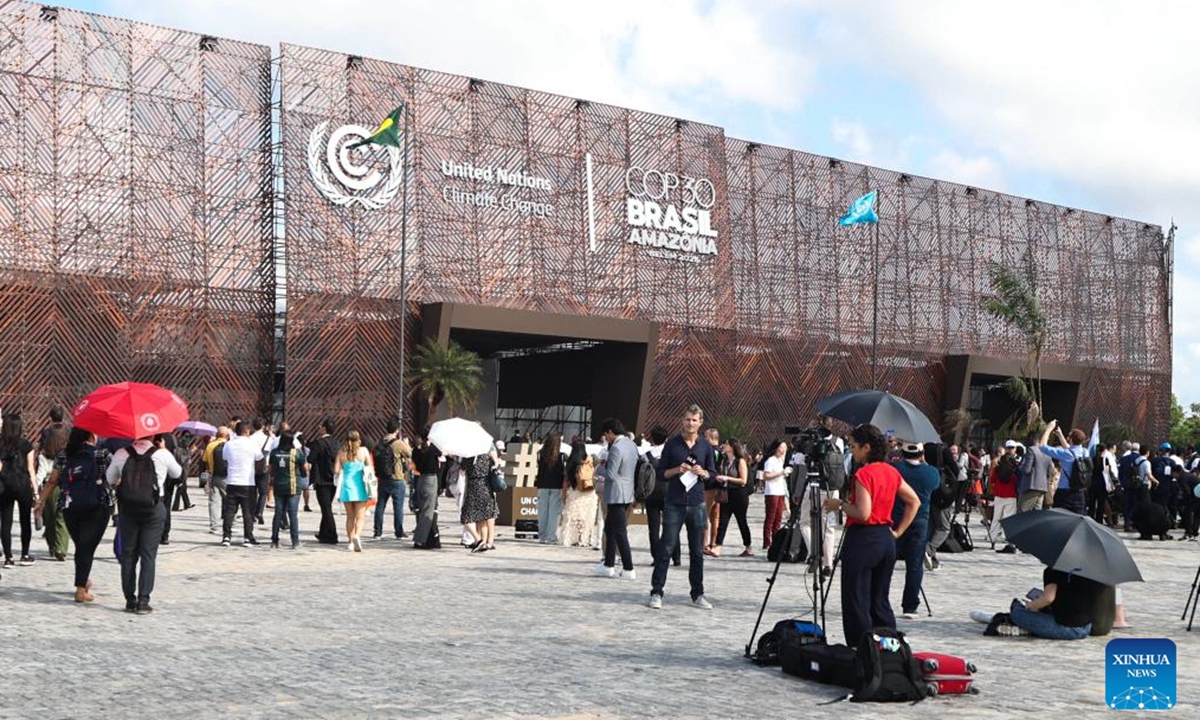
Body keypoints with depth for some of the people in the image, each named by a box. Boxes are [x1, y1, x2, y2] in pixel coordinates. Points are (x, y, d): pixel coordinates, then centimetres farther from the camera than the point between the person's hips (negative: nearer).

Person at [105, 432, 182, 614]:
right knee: (148, 555, 2)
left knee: (128, 555, 10)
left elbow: (110, 479, 12)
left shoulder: (121, 454, -1)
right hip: (153, 510, -2)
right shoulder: (162, 454, -5)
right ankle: (143, 600, -3)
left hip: (127, 509, 2)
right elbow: (177, 473, 12)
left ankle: (130, 600, 13)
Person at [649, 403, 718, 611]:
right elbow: (661, 473, 3)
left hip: (696, 504, 2)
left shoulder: (705, 446, 7)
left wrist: (702, 473, -8)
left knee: (697, 552, 7)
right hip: (674, 504, -2)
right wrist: (677, 470, -15)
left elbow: (713, 473, 12)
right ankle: (656, 593, 1)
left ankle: (698, 595, 16)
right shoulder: (672, 444, 0)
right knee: (667, 549, -4)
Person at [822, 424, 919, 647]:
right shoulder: (891, 472, 9)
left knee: (857, 602, -1)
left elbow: (863, 513, -22)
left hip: (863, 539, -8)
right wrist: (898, 531, 13)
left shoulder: (863, 474, -15)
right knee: (880, 600, 16)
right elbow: (914, 502, 15)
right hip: (887, 540, 8)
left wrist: (840, 504, -7)